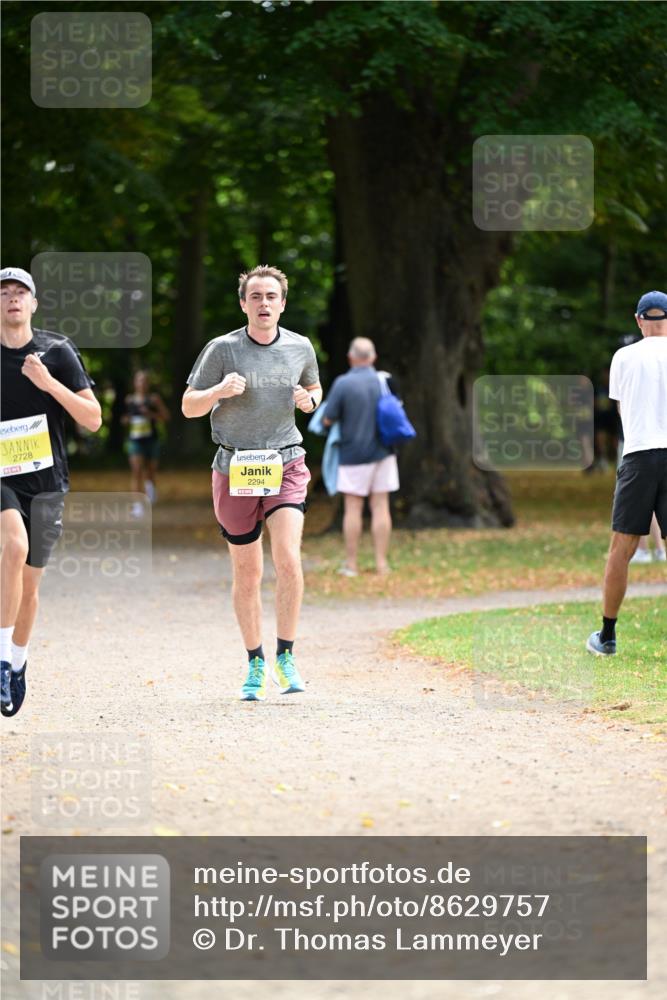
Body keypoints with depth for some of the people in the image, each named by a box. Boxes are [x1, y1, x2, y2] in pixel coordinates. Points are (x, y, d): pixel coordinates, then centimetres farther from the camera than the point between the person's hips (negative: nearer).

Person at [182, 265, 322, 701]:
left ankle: (286, 657, -6)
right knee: (247, 572, 5)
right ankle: (256, 664, 20)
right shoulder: (222, 349, -4)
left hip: (286, 465, 0)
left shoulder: (300, 348, 3)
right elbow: (189, 406, 1)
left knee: (288, 559, -19)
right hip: (235, 469, 0)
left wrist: (309, 400, -1)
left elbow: (315, 388, 23)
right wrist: (219, 390, -19)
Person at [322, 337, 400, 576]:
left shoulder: (343, 383, -13)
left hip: (353, 454, -3)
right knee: (380, 507, 5)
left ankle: (351, 564, 5)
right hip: (382, 453, 3)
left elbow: (328, 420, -11)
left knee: (353, 508, 3)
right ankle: (381, 563, 5)